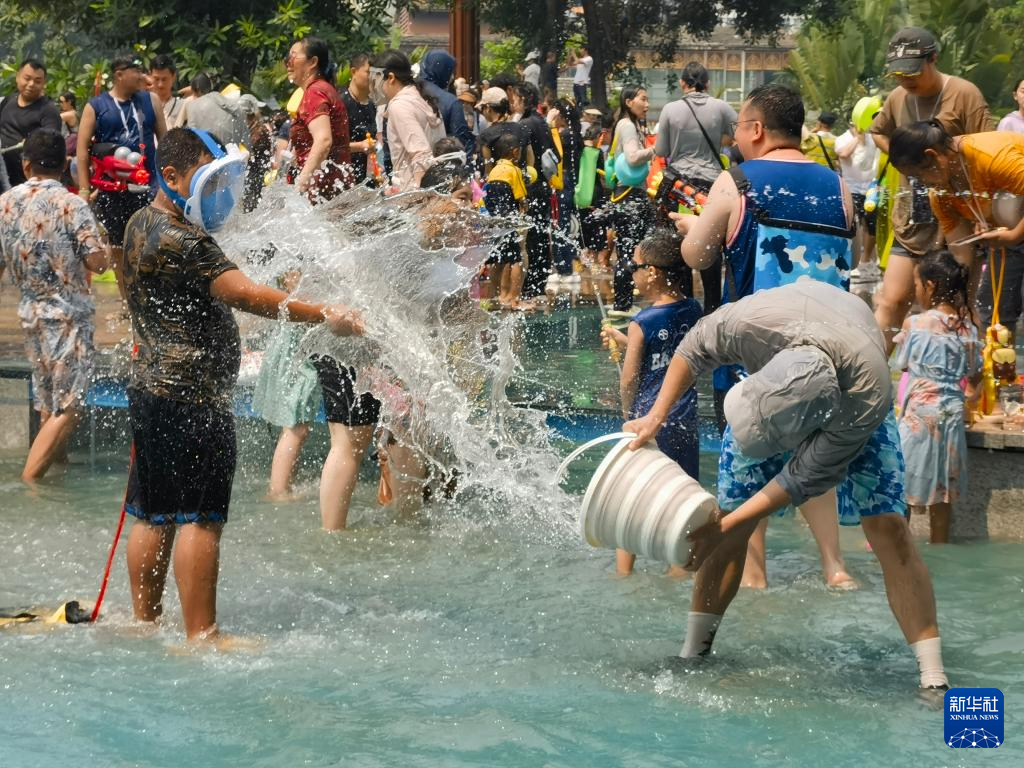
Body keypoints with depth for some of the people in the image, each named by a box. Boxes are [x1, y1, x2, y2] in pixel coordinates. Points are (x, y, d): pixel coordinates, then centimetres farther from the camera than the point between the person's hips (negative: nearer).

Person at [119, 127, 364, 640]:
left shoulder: (141, 226, 15)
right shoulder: (180, 241, -18)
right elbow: (246, 295, -24)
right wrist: (325, 316, -23)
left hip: (151, 386, 10)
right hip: (192, 393, -10)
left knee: (153, 516, 13)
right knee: (200, 517, -7)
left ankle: (144, 622, 19)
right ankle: (201, 634, -6)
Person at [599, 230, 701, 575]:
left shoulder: (642, 323, -15)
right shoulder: (693, 311, 1)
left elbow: (628, 381, -10)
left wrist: (629, 414, 7)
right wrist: (621, 339, 21)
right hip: (684, 421, 5)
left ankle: (623, 571, 8)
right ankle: (681, 568, 15)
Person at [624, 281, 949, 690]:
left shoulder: (869, 397, -45)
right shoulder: (748, 322, -42)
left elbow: (808, 476, -32)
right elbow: (695, 349, -16)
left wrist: (724, 527, -32)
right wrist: (656, 417, -19)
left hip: (849, 402, -3)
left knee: (888, 526, -16)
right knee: (728, 517, -5)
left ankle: (933, 677, -14)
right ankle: (693, 652, 8)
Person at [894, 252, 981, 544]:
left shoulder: (915, 324, -12)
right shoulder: (968, 328, 0)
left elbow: (902, 364, 1)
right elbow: (975, 374, 10)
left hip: (918, 413, -4)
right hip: (952, 413, 4)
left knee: (903, 486, 9)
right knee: (943, 488, 14)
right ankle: (940, 544, 21)